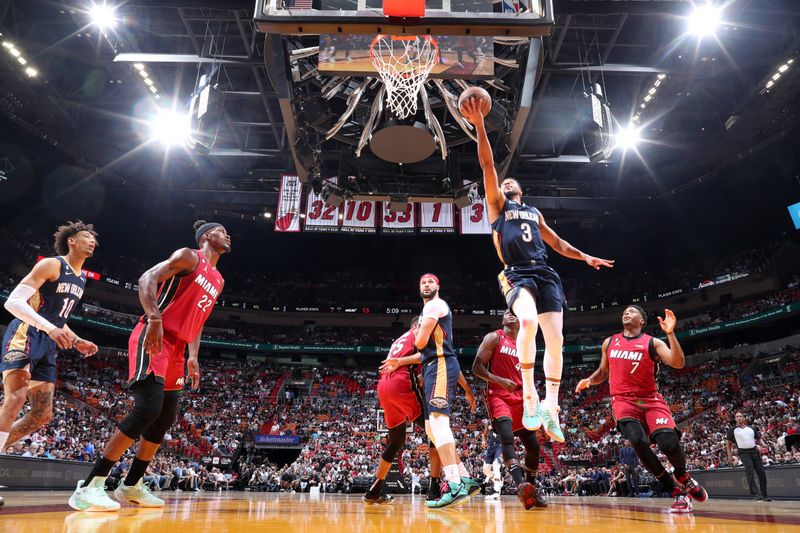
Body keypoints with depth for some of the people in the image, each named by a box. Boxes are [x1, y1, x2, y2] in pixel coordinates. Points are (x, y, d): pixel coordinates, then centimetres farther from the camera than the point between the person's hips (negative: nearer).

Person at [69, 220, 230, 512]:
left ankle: (131, 486, 22)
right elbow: (147, 278, -15)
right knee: (148, 408, -21)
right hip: (153, 339, -9)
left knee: (166, 418, 10)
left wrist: (193, 357, 14)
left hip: (175, 348, 9)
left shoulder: (217, 280, 20)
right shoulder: (188, 256, -4)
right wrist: (154, 318, -30)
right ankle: (89, 486, -14)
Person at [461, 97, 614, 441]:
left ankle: (550, 408, 5)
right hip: (517, 276, -5)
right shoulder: (497, 205, 16)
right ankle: (529, 394, -19)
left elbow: (558, 243, 34)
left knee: (555, 340, -5)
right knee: (528, 321, -33)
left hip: (545, 274, 5)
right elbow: (488, 165, 6)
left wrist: (586, 257, 20)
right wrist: (479, 124, -1)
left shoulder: (534, 213, 30)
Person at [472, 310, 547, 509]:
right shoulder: (494, 338, 0)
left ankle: (532, 489, 22)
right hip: (499, 397, -6)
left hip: (520, 399, 7)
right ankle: (521, 485, -39)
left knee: (533, 446, 5)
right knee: (507, 438, -28)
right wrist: (499, 380, -19)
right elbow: (476, 367, -7)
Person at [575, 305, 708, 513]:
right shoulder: (609, 342, 11)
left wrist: (670, 333, -24)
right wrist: (589, 380, -1)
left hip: (651, 400, -1)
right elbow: (603, 372, 21)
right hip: (623, 401, 1)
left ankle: (683, 477, 18)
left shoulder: (653, 343, 1)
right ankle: (677, 492, -6)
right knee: (638, 442, -25)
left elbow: (678, 363, -15)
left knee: (669, 443, -21)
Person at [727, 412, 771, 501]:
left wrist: (763, 445, -4)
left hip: (755, 451, 4)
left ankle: (764, 495, 13)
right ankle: (755, 493, -20)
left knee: (762, 473, 2)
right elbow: (729, 443, 9)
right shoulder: (732, 430, 5)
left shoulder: (752, 429, 14)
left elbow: (758, 439, 19)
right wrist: (730, 455, 1)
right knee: (750, 472, -19)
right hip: (744, 453, -4)